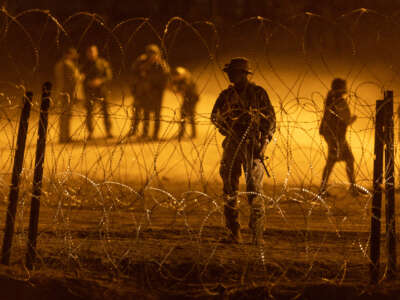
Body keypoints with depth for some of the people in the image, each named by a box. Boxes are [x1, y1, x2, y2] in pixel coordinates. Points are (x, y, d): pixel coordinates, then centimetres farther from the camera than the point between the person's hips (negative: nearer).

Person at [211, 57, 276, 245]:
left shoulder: (258, 93, 1)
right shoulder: (226, 95, 11)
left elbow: (270, 119, 1)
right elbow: (215, 116, 10)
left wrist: (264, 142, -9)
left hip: (253, 147, -4)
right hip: (232, 145, 4)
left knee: (255, 191, -8)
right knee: (230, 191, 4)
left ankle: (258, 235, -6)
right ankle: (234, 234, 10)